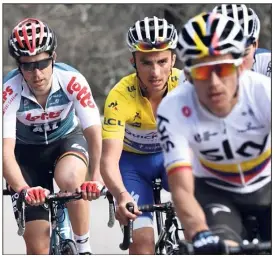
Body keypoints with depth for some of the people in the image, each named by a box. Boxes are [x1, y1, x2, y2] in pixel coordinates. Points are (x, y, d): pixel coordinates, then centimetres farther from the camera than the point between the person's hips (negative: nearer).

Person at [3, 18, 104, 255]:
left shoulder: (72, 81, -29)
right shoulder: (9, 91, -31)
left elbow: (94, 132, -31)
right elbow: (6, 149, -37)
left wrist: (97, 178, -48)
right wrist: (23, 190, -54)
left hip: (67, 139, 0)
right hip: (28, 150, 0)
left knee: (70, 179, -37)